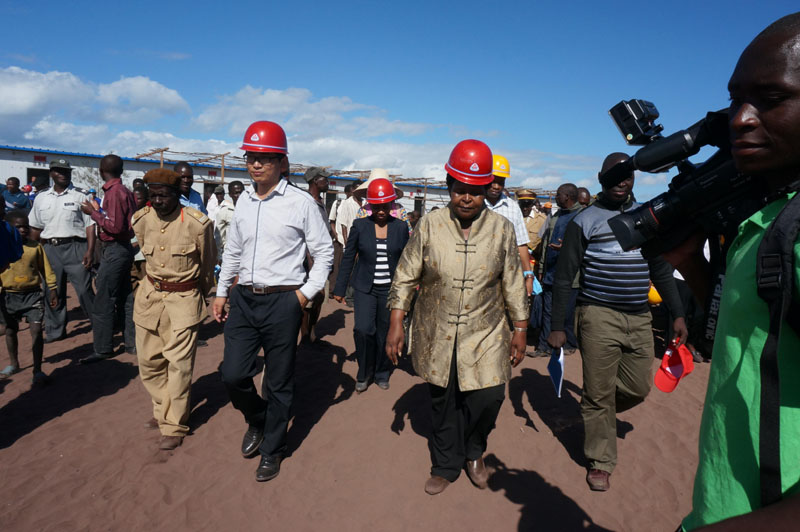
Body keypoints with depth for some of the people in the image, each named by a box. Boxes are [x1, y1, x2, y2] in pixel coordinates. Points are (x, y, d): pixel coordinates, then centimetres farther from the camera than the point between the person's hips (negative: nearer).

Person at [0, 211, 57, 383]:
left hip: (32, 294, -1)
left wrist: (53, 289, 6)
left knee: (36, 330, -9)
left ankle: (37, 370, -3)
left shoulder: (36, 247, 0)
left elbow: (46, 269, 7)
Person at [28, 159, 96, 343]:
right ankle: (55, 331, 24)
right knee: (52, 292, 11)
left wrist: (90, 250, -12)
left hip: (75, 247, -4)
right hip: (50, 248, 4)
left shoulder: (80, 195, 0)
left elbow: (90, 224, -4)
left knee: (84, 289, -6)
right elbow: (35, 228, 17)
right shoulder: (41, 197, 12)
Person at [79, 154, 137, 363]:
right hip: (124, 248, 10)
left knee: (103, 302, -4)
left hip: (114, 250, -10)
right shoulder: (125, 191, 11)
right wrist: (99, 211, 21)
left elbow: (115, 227, -20)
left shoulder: (114, 192, -15)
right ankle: (132, 342, 22)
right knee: (124, 298, 15)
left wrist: (93, 213, -11)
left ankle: (103, 349, 2)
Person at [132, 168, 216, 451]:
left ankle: (174, 425, 11)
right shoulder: (141, 220, -1)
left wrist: (199, 293, 13)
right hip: (150, 295, 5)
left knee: (178, 363, -3)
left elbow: (208, 263, 0)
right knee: (149, 360, 11)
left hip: (184, 299, -5)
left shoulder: (197, 223, -15)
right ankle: (163, 410, 32)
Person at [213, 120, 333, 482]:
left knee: (278, 383, 7)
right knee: (233, 374, 2)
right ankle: (257, 421, 34)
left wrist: (306, 292, -8)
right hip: (244, 299, 5)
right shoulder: (244, 201, 10)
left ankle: (272, 450, 28)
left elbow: (324, 252, -1)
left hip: (282, 302, -4)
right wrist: (221, 293, 17)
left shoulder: (301, 203, -6)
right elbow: (232, 250, 18)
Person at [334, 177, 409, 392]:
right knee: (363, 330, -13)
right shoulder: (360, 226, -1)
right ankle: (364, 374, 11)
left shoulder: (401, 227, 1)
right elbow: (348, 258, 3)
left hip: (390, 290, 1)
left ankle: (381, 374, 29)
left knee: (385, 333, 7)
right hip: (365, 288, -1)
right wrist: (340, 288, 3)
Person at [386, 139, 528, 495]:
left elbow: (514, 284, 4)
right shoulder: (429, 225, -5)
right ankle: (446, 465, 34)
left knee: (489, 397, -5)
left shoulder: (502, 229, -3)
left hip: (485, 333, 0)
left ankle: (473, 453, 28)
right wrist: (396, 324, -4)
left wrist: (520, 330, 5)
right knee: (443, 403, 10)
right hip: (436, 334, 0)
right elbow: (405, 277, 0)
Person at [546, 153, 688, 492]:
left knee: (638, 388, 9)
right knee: (599, 393, 3)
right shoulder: (585, 220, -3)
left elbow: (661, 270, 18)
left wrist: (677, 314, 12)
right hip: (599, 316, -4)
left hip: (639, 318, 5)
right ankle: (600, 461, 20)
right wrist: (557, 326, -8)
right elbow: (563, 277, -4)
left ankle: (598, 413, 39)